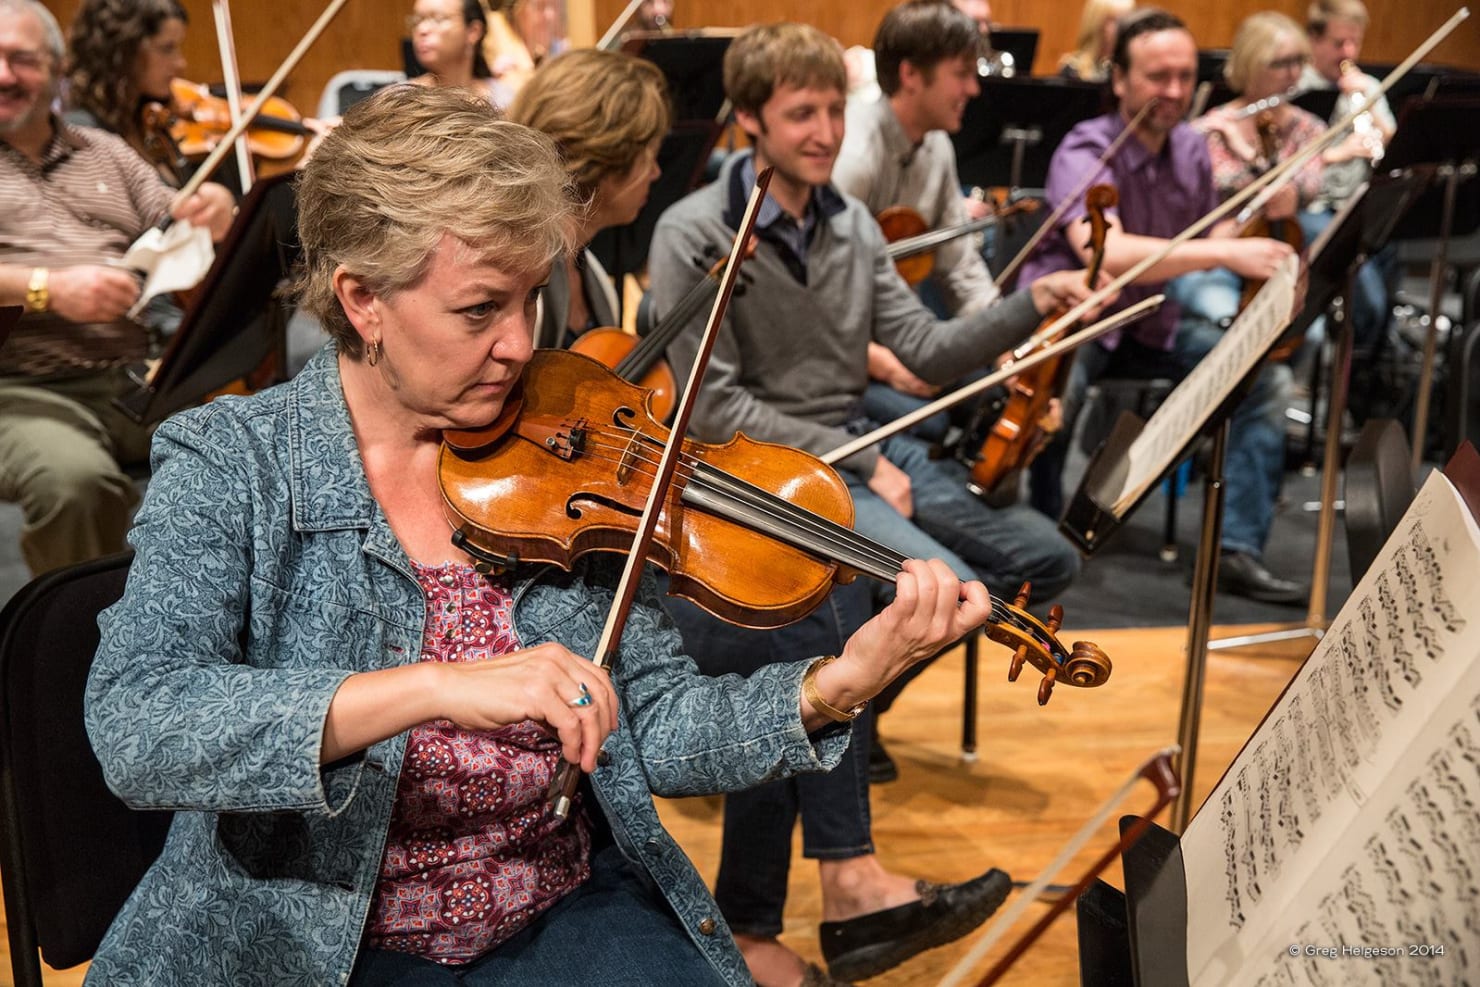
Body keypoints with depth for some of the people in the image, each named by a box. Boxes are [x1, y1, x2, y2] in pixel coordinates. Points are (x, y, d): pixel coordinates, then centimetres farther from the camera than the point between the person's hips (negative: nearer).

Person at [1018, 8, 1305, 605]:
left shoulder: (1191, 151, 3)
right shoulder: (1085, 153, -20)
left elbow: (1203, 243, 15)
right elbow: (1106, 254, -39)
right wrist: (1225, 254, -46)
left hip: (1148, 325, 7)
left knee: (1269, 378, -8)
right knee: (1052, 390, -38)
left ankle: (1237, 550, -7)